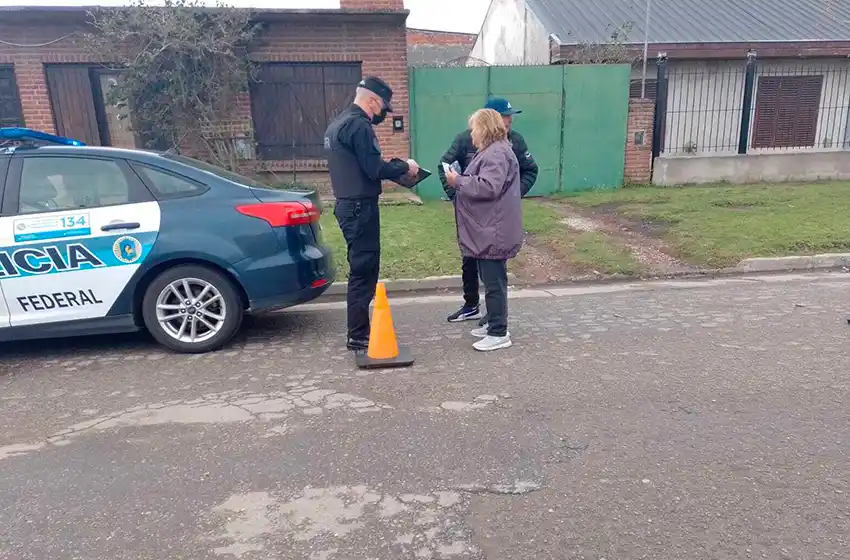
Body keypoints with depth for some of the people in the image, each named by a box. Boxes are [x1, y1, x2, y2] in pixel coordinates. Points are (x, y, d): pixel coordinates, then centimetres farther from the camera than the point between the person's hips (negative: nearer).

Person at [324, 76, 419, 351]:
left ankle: (359, 330, 24)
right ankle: (358, 336, 3)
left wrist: (394, 166, 11)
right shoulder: (359, 125, -16)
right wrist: (404, 167, -5)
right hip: (360, 207, -10)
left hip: (348, 204, 10)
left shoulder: (339, 123, 17)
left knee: (362, 268, 16)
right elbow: (374, 169, -21)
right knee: (364, 270, -4)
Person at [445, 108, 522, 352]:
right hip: (487, 230, 11)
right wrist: (460, 181, 8)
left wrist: (458, 181, -17)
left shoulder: (497, 153, -16)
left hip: (494, 232, -11)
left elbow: (487, 187, -26)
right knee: (490, 281, 17)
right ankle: (494, 323, 29)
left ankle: (499, 333, 2)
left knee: (494, 282, -5)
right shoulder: (491, 151, 19)